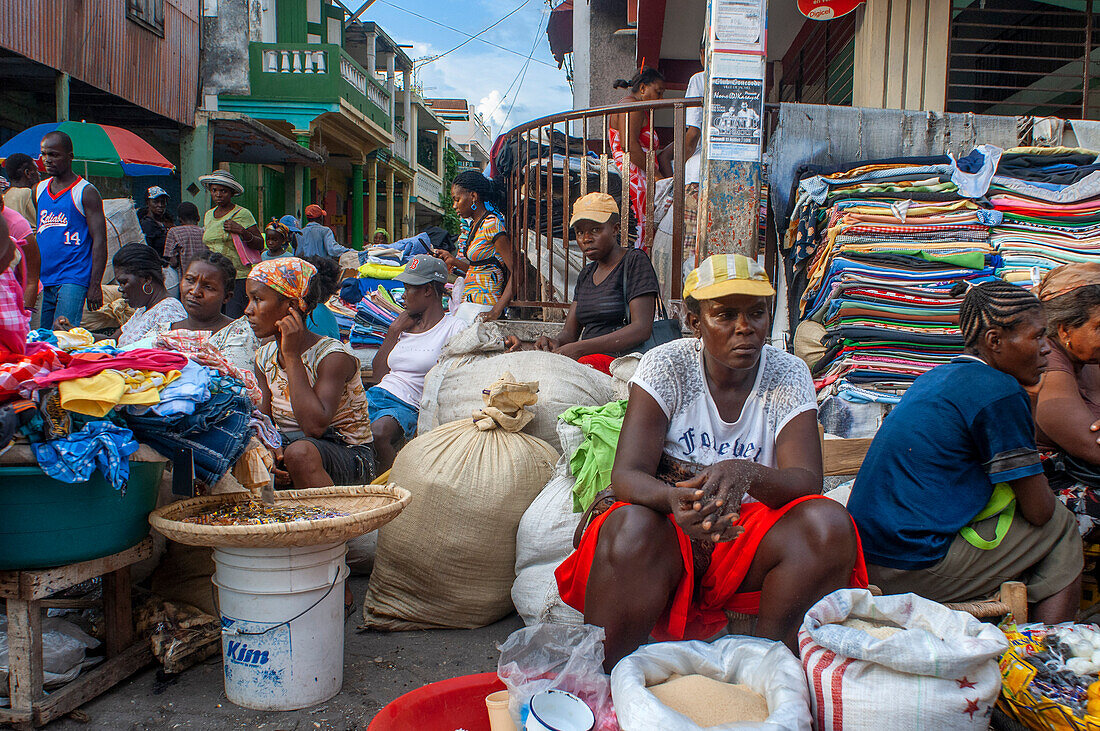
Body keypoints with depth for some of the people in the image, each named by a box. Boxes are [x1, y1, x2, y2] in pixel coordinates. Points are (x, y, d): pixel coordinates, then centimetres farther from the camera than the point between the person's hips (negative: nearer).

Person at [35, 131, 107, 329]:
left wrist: (95, 285, -14)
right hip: (42, 280, 6)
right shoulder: (39, 190, 15)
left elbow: (99, 241, -7)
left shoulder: (86, 192, -3)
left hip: (73, 280, -6)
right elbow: (35, 233, 22)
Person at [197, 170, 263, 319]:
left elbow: (260, 244, -4)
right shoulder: (208, 215, 16)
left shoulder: (243, 214, -2)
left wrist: (242, 232, -18)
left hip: (237, 277, -5)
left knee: (234, 321, -12)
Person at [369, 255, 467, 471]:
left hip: (407, 405, -6)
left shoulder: (455, 328, 3)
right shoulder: (405, 326, 24)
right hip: (377, 394, 6)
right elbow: (378, 373, 19)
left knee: (378, 433, -38)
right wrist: (394, 330, 14)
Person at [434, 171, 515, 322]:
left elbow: (515, 272, -19)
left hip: (481, 308, -8)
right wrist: (454, 261, 10)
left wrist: (496, 311, -24)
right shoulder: (475, 224, 15)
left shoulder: (492, 225, -13)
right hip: (469, 302, 8)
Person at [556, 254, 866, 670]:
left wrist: (747, 474, -37)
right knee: (630, 527, -35)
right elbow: (626, 474, -16)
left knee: (829, 525, -27)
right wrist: (672, 498, -40)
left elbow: (807, 481, -14)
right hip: (671, 529, -2)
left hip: (750, 534, 2)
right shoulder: (667, 366, -7)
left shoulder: (788, 375, -2)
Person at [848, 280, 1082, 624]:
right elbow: (1038, 511, -6)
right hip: (913, 570, -9)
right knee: (1061, 527, 8)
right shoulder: (1000, 392, -12)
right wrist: (1051, 502, 16)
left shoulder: (937, 377, 14)